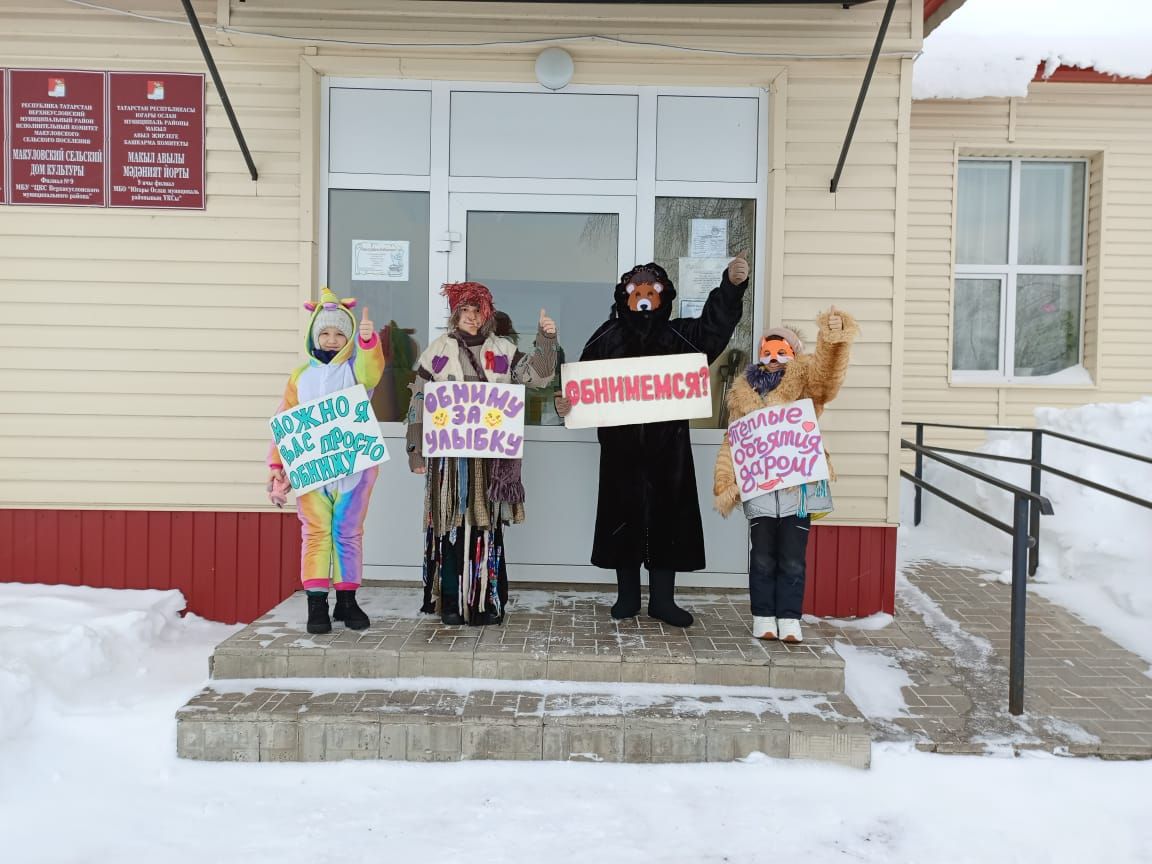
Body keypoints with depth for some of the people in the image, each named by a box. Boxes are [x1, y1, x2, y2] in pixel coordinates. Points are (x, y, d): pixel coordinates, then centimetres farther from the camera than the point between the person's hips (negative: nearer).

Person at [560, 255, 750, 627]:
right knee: (625, 517, 5)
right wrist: (566, 403, -16)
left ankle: (662, 599, 14)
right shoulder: (608, 337, 5)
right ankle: (627, 596, 18)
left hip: (667, 445, 1)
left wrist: (731, 285, -22)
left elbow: (715, 325, -7)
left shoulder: (679, 335, 6)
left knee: (668, 517, 3)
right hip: (621, 445, 0)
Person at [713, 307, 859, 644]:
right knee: (763, 558, 6)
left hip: (799, 484, -1)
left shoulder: (803, 381, 8)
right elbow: (734, 441, 11)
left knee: (792, 560, 3)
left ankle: (789, 619, 11)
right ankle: (763, 617, 14)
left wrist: (834, 338, -33)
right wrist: (725, 482, 1)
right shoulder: (744, 391, 13)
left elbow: (826, 372, -15)